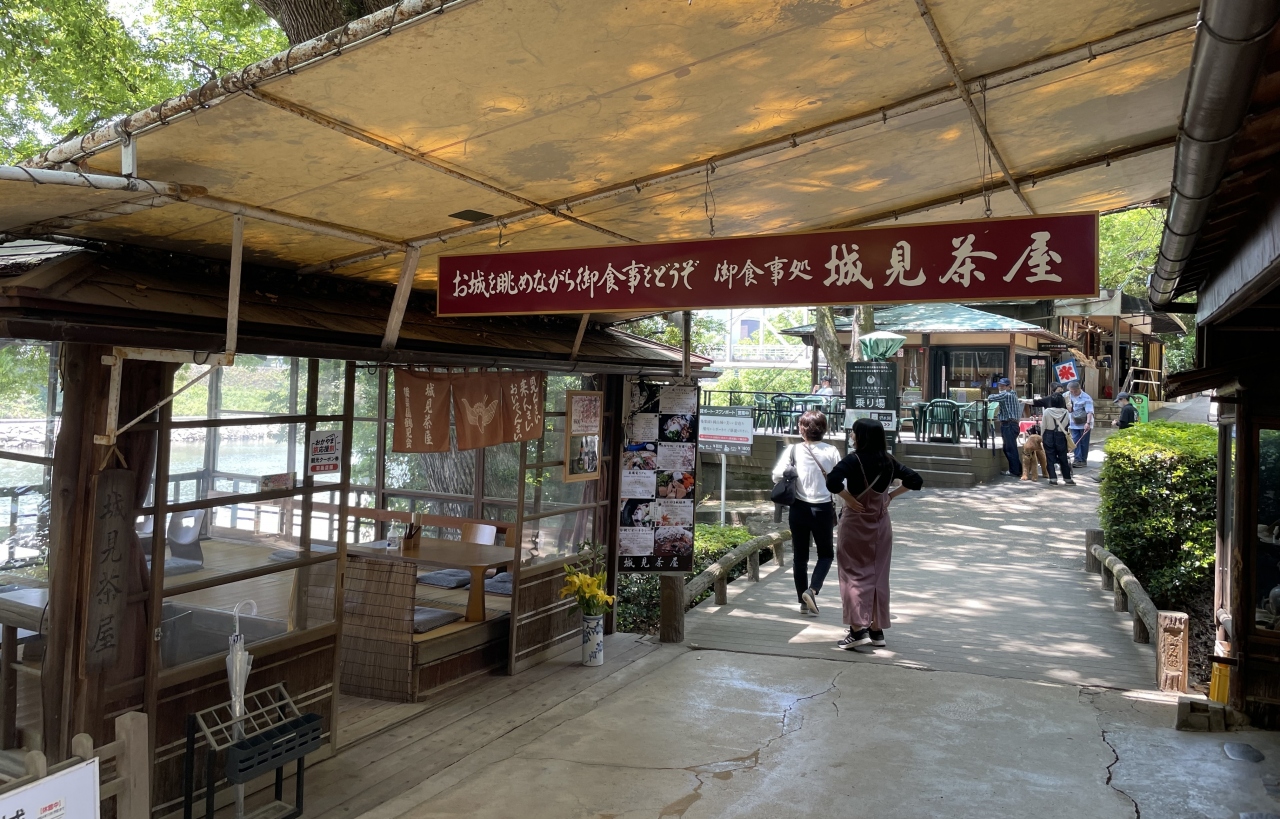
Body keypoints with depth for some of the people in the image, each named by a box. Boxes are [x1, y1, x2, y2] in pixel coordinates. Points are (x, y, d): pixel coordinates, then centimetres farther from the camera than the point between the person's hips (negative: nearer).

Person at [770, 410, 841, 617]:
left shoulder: (793, 450, -6)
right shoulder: (831, 452, -6)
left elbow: (777, 475, -12)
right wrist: (839, 506, 8)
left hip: (799, 508, 1)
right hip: (823, 509, -1)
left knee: (800, 556, 14)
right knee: (826, 554, 15)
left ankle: (803, 601, 19)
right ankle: (812, 590, -7)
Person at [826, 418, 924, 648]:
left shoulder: (854, 459, -16)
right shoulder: (888, 462, 2)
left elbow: (832, 481, -30)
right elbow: (916, 480, 8)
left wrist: (849, 499, -16)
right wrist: (891, 495, 6)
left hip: (856, 522, -6)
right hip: (881, 523, 6)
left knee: (854, 574, 0)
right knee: (878, 575, 11)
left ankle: (858, 628, -7)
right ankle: (877, 630, 18)